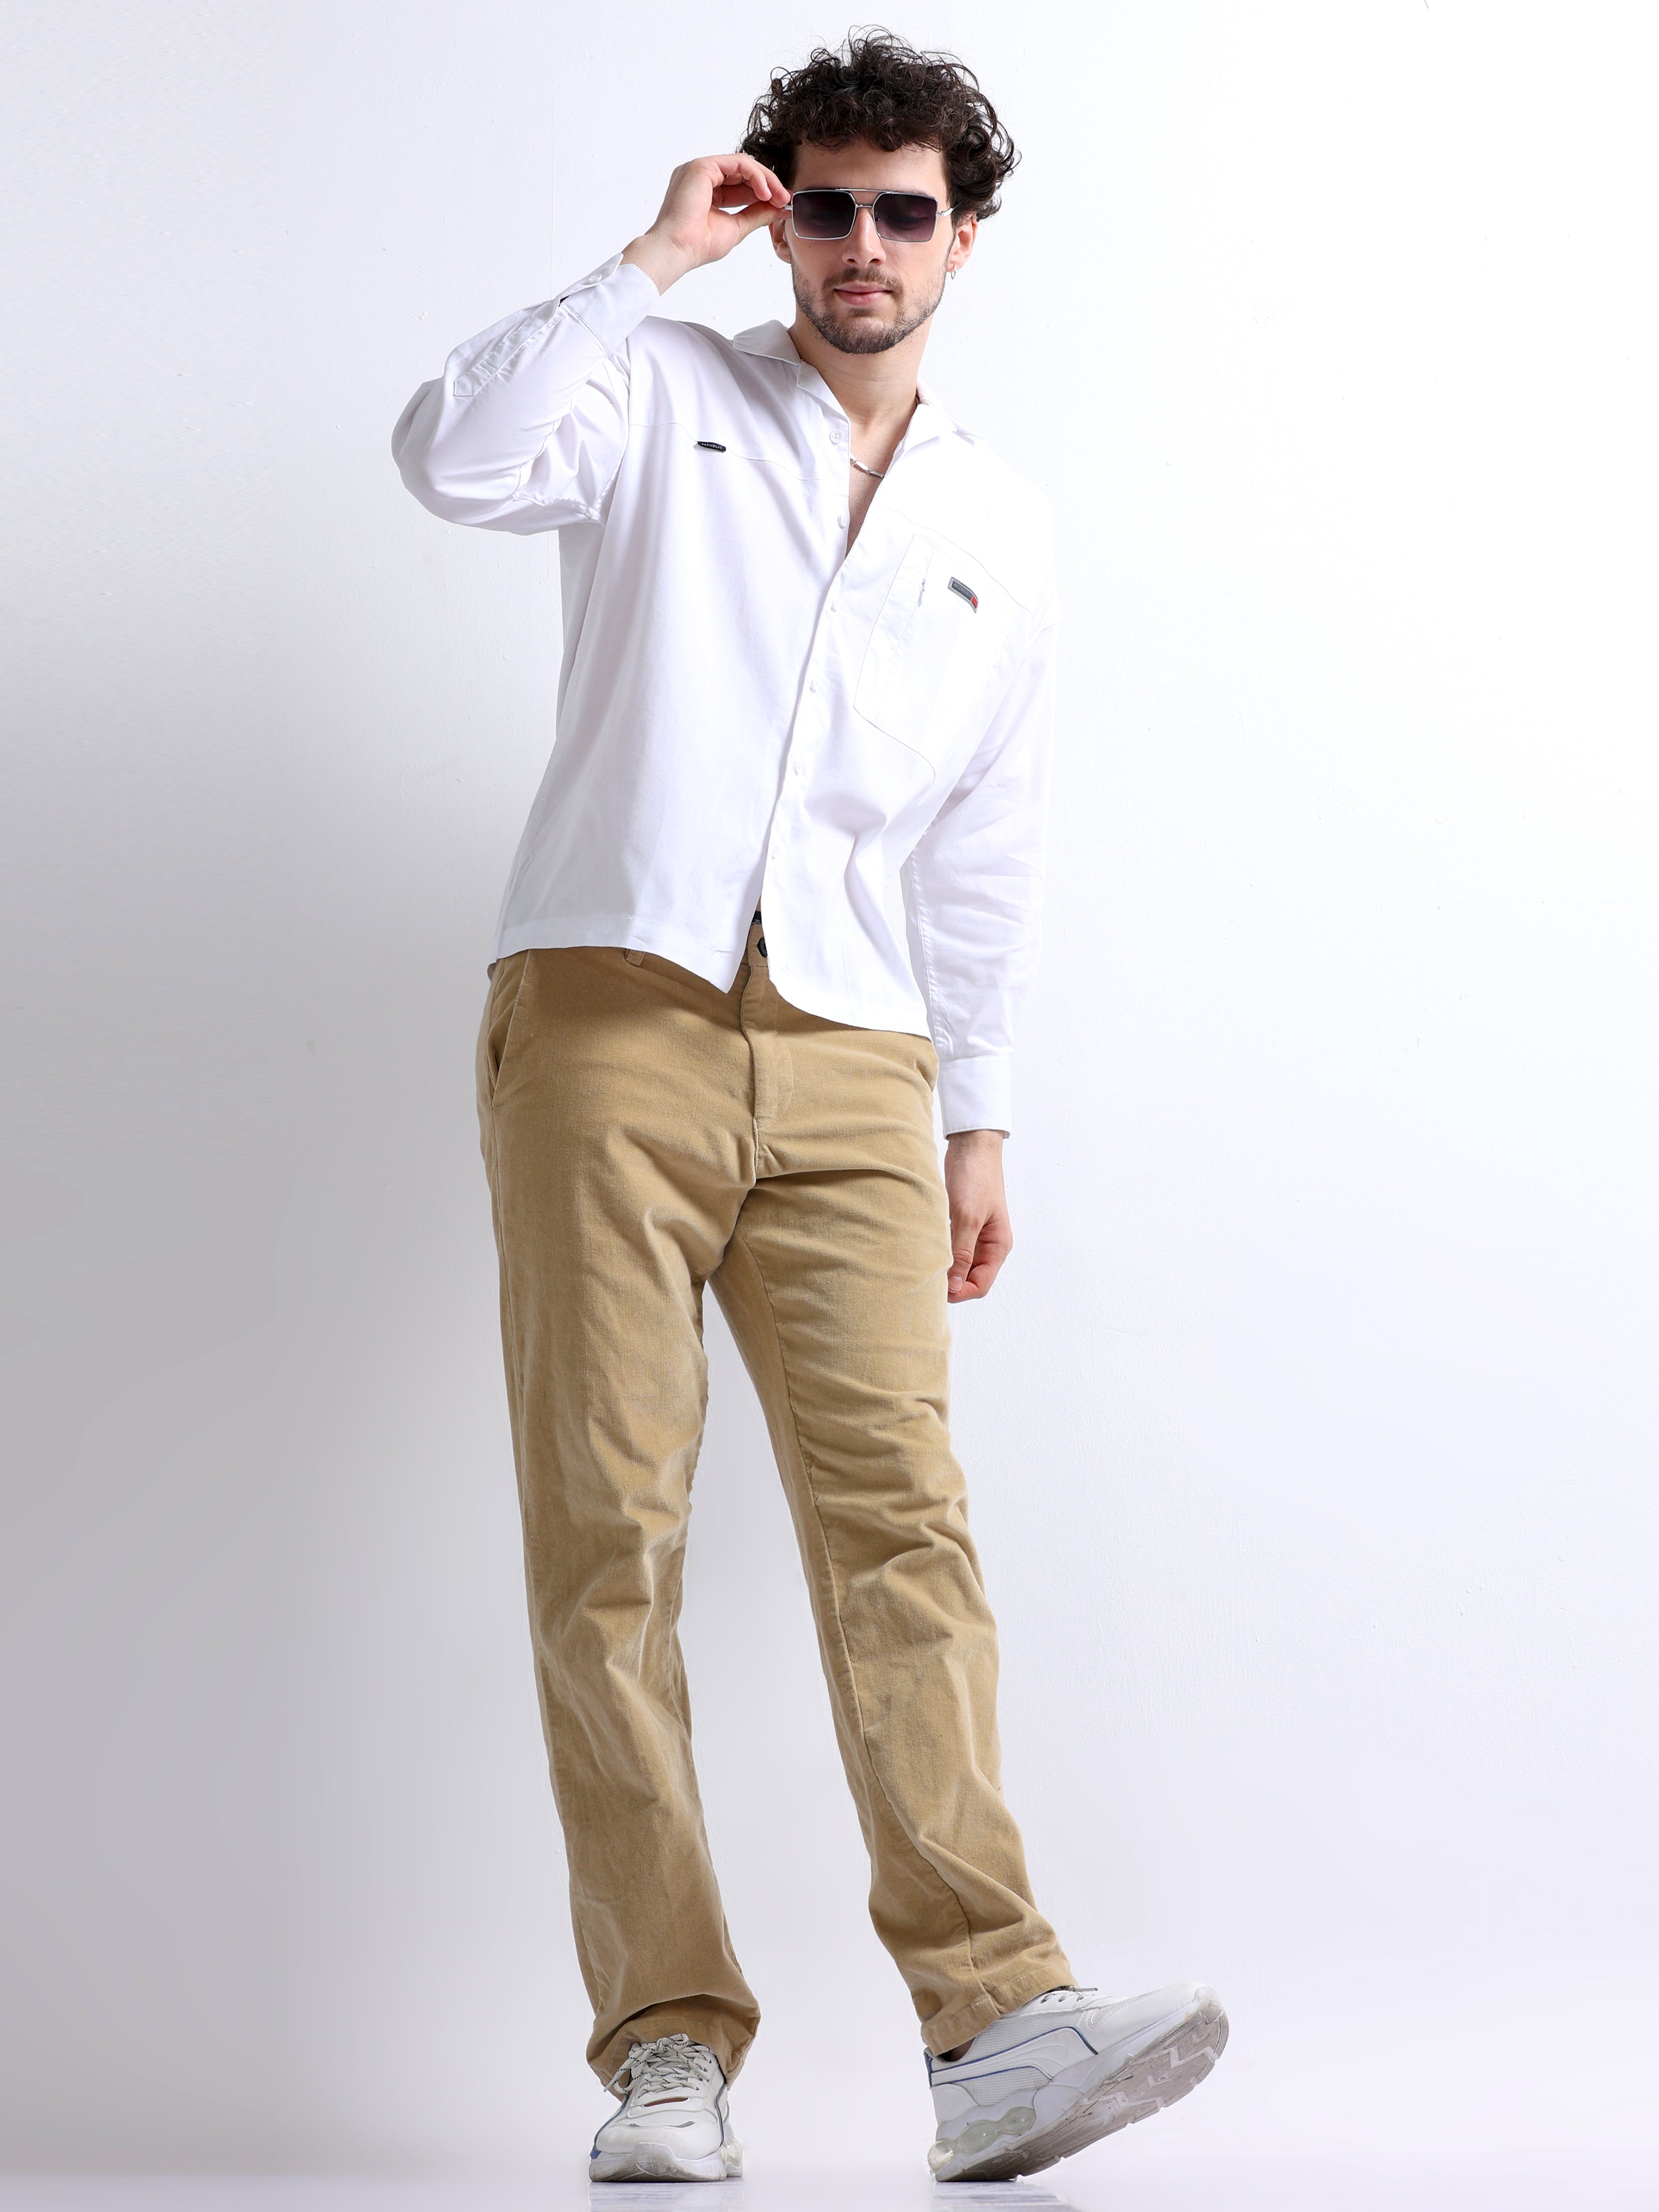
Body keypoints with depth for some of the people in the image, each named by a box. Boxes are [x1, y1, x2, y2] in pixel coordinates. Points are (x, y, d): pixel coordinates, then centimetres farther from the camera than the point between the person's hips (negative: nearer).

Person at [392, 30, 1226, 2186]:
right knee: (610, 1529, -7)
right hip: (610, 1021, -2)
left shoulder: (1002, 533, 19)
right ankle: (671, 2050, -5)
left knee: (902, 1512, -11)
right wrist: (650, 260, -5)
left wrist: (981, 1119, 17)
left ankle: (998, 2024, -17)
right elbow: (453, 455, -12)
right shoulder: (663, 397, 9)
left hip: (849, 1064, 2)